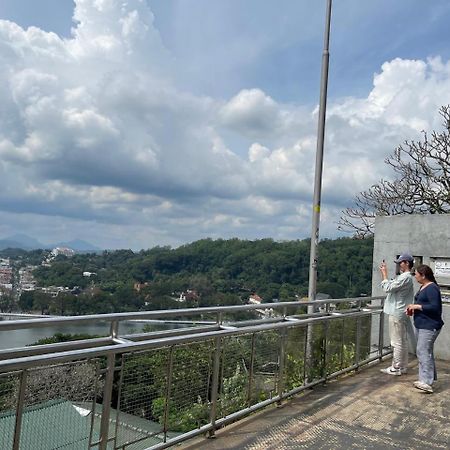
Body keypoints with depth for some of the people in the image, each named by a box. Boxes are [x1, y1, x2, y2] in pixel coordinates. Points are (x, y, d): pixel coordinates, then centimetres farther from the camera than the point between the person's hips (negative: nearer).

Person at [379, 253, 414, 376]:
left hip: (397, 314, -10)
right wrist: (383, 272, 8)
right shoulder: (403, 276, 15)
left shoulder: (405, 277, -18)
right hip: (400, 313, 10)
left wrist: (384, 273, -11)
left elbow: (387, 288, -20)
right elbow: (387, 286, 17)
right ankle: (402, 366, 22)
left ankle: (396, 368, 3)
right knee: (402, 341, 14)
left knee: (397, 342, -4)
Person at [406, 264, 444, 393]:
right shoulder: (423, 287, 14)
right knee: (426, 352, 16)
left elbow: (435, 307, -23)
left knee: (423, 352, -15)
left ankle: (427, 382, -15)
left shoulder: (432, 288, -17)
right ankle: (429, 377, 26)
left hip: (429, 326, -11)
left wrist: (417, 306, -19)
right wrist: (413, 308, 9)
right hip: (421, 325, 11)